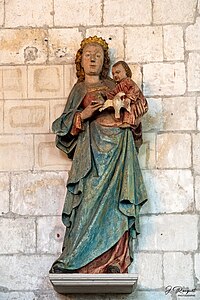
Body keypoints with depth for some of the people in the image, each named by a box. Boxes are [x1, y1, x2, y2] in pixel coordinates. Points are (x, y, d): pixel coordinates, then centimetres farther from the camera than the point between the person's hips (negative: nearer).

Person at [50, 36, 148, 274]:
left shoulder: (113, 85, 23)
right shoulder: (79, 89, 17)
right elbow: (65, 124, 9)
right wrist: (83, 115, -9)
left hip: (119, 144, 2)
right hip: (93, 146, -2)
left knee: (115, 200, -8)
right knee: (90, 199, -13)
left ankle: (115, 261, -9)